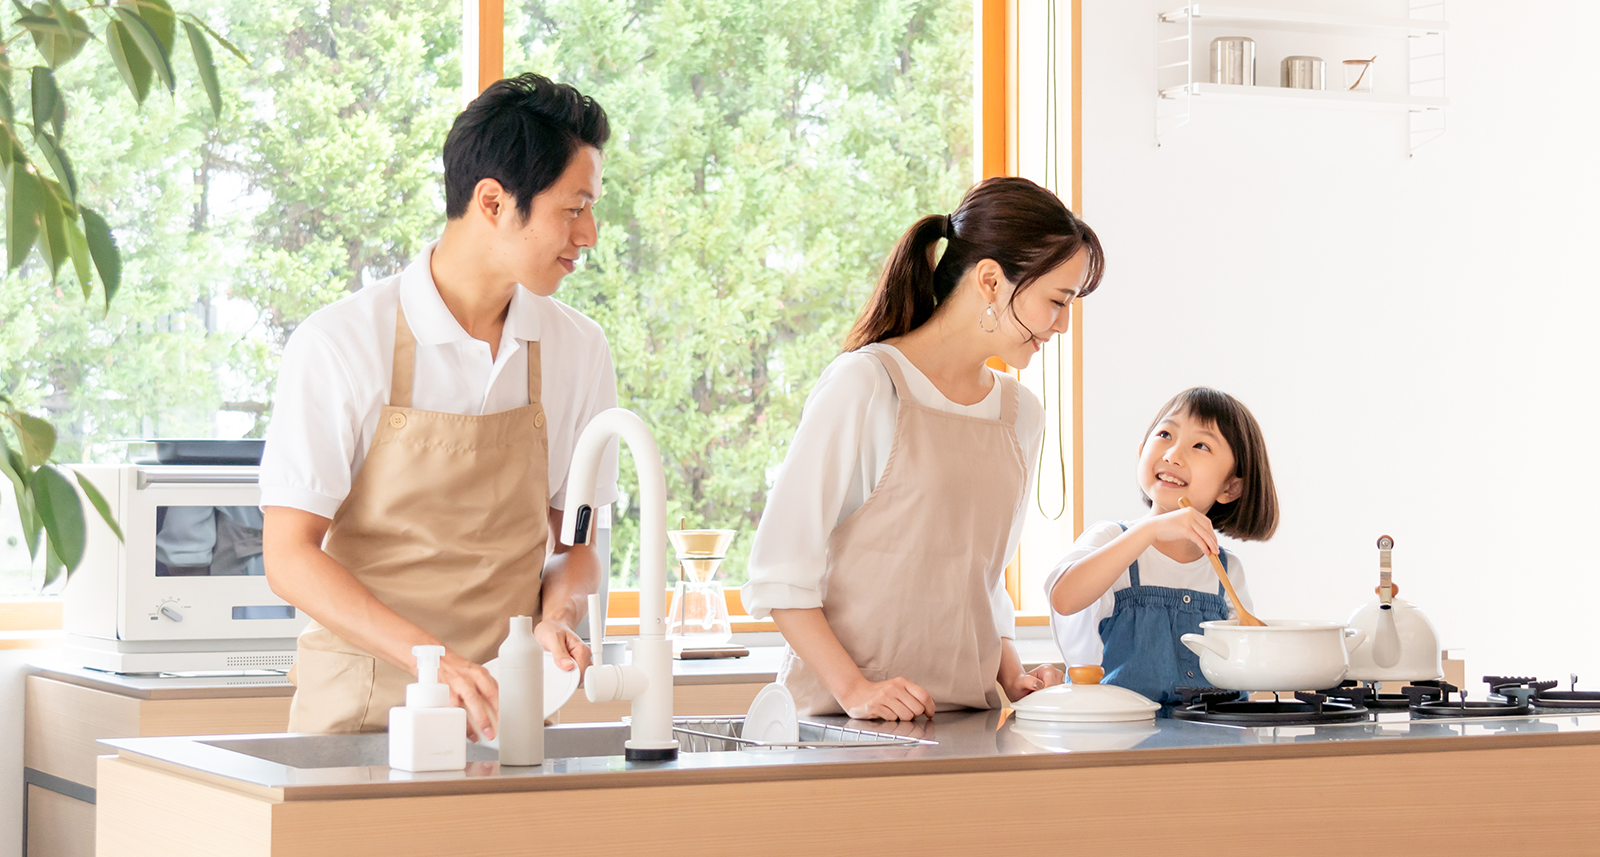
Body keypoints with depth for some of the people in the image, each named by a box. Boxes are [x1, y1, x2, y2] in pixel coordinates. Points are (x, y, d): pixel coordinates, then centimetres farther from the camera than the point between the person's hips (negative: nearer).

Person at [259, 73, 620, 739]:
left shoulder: (578, 349, 6)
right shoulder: (339, 343, -7)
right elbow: (290, 556, -8)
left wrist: (557, 620, -6)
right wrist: (431, 656, -20)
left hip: (503, 711, 3)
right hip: (359, 710, -3)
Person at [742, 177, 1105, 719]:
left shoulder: (1021, 415, 16)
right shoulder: (864, 384, -5)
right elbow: (779, 571, -6)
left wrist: (1013, 678, 9)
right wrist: (853, 687, -14)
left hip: (963, 722, 5)